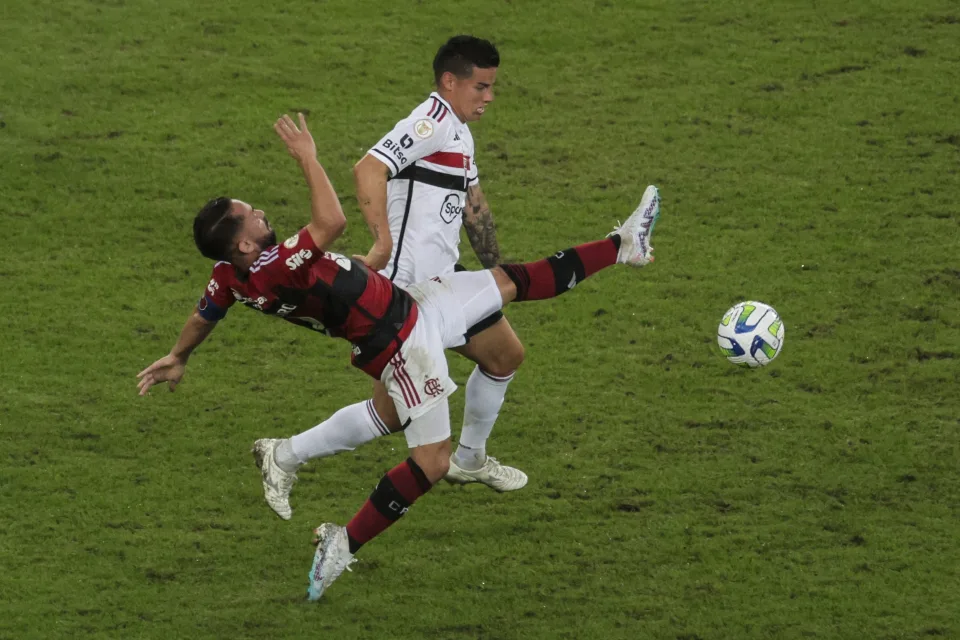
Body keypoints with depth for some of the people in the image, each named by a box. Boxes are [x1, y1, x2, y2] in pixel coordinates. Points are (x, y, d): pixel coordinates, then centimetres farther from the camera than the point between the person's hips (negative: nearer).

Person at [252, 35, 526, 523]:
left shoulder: (459, 132, 15)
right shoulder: (432, 122, -17)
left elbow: (473, 204, 28)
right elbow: (368, 170, -32)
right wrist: (384, 245, -38)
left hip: (442, 281, 10)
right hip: (406, 290, -10)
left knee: (505, 355, 21)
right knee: (393, 412, -6)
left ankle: (469, 460, 39)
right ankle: (286, 457, 8)